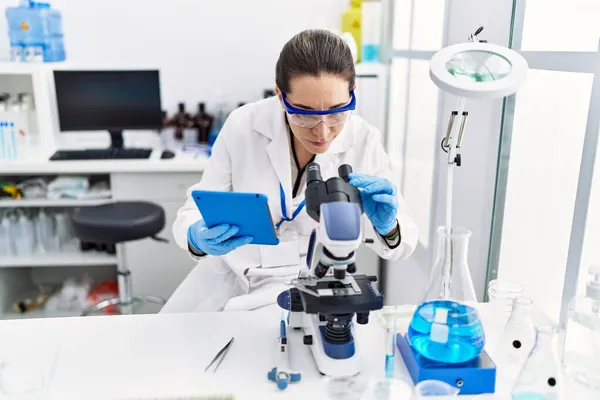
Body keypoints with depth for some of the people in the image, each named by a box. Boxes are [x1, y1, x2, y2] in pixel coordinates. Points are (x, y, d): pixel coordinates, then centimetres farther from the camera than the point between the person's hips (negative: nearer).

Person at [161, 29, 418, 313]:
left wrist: (386, 226, -34)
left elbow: (404, 239, -11)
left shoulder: (363, 141, -17)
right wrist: (198, 238, -35)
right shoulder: (243, 126, -18)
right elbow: (196, 209, -12)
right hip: (228, 272, 2)